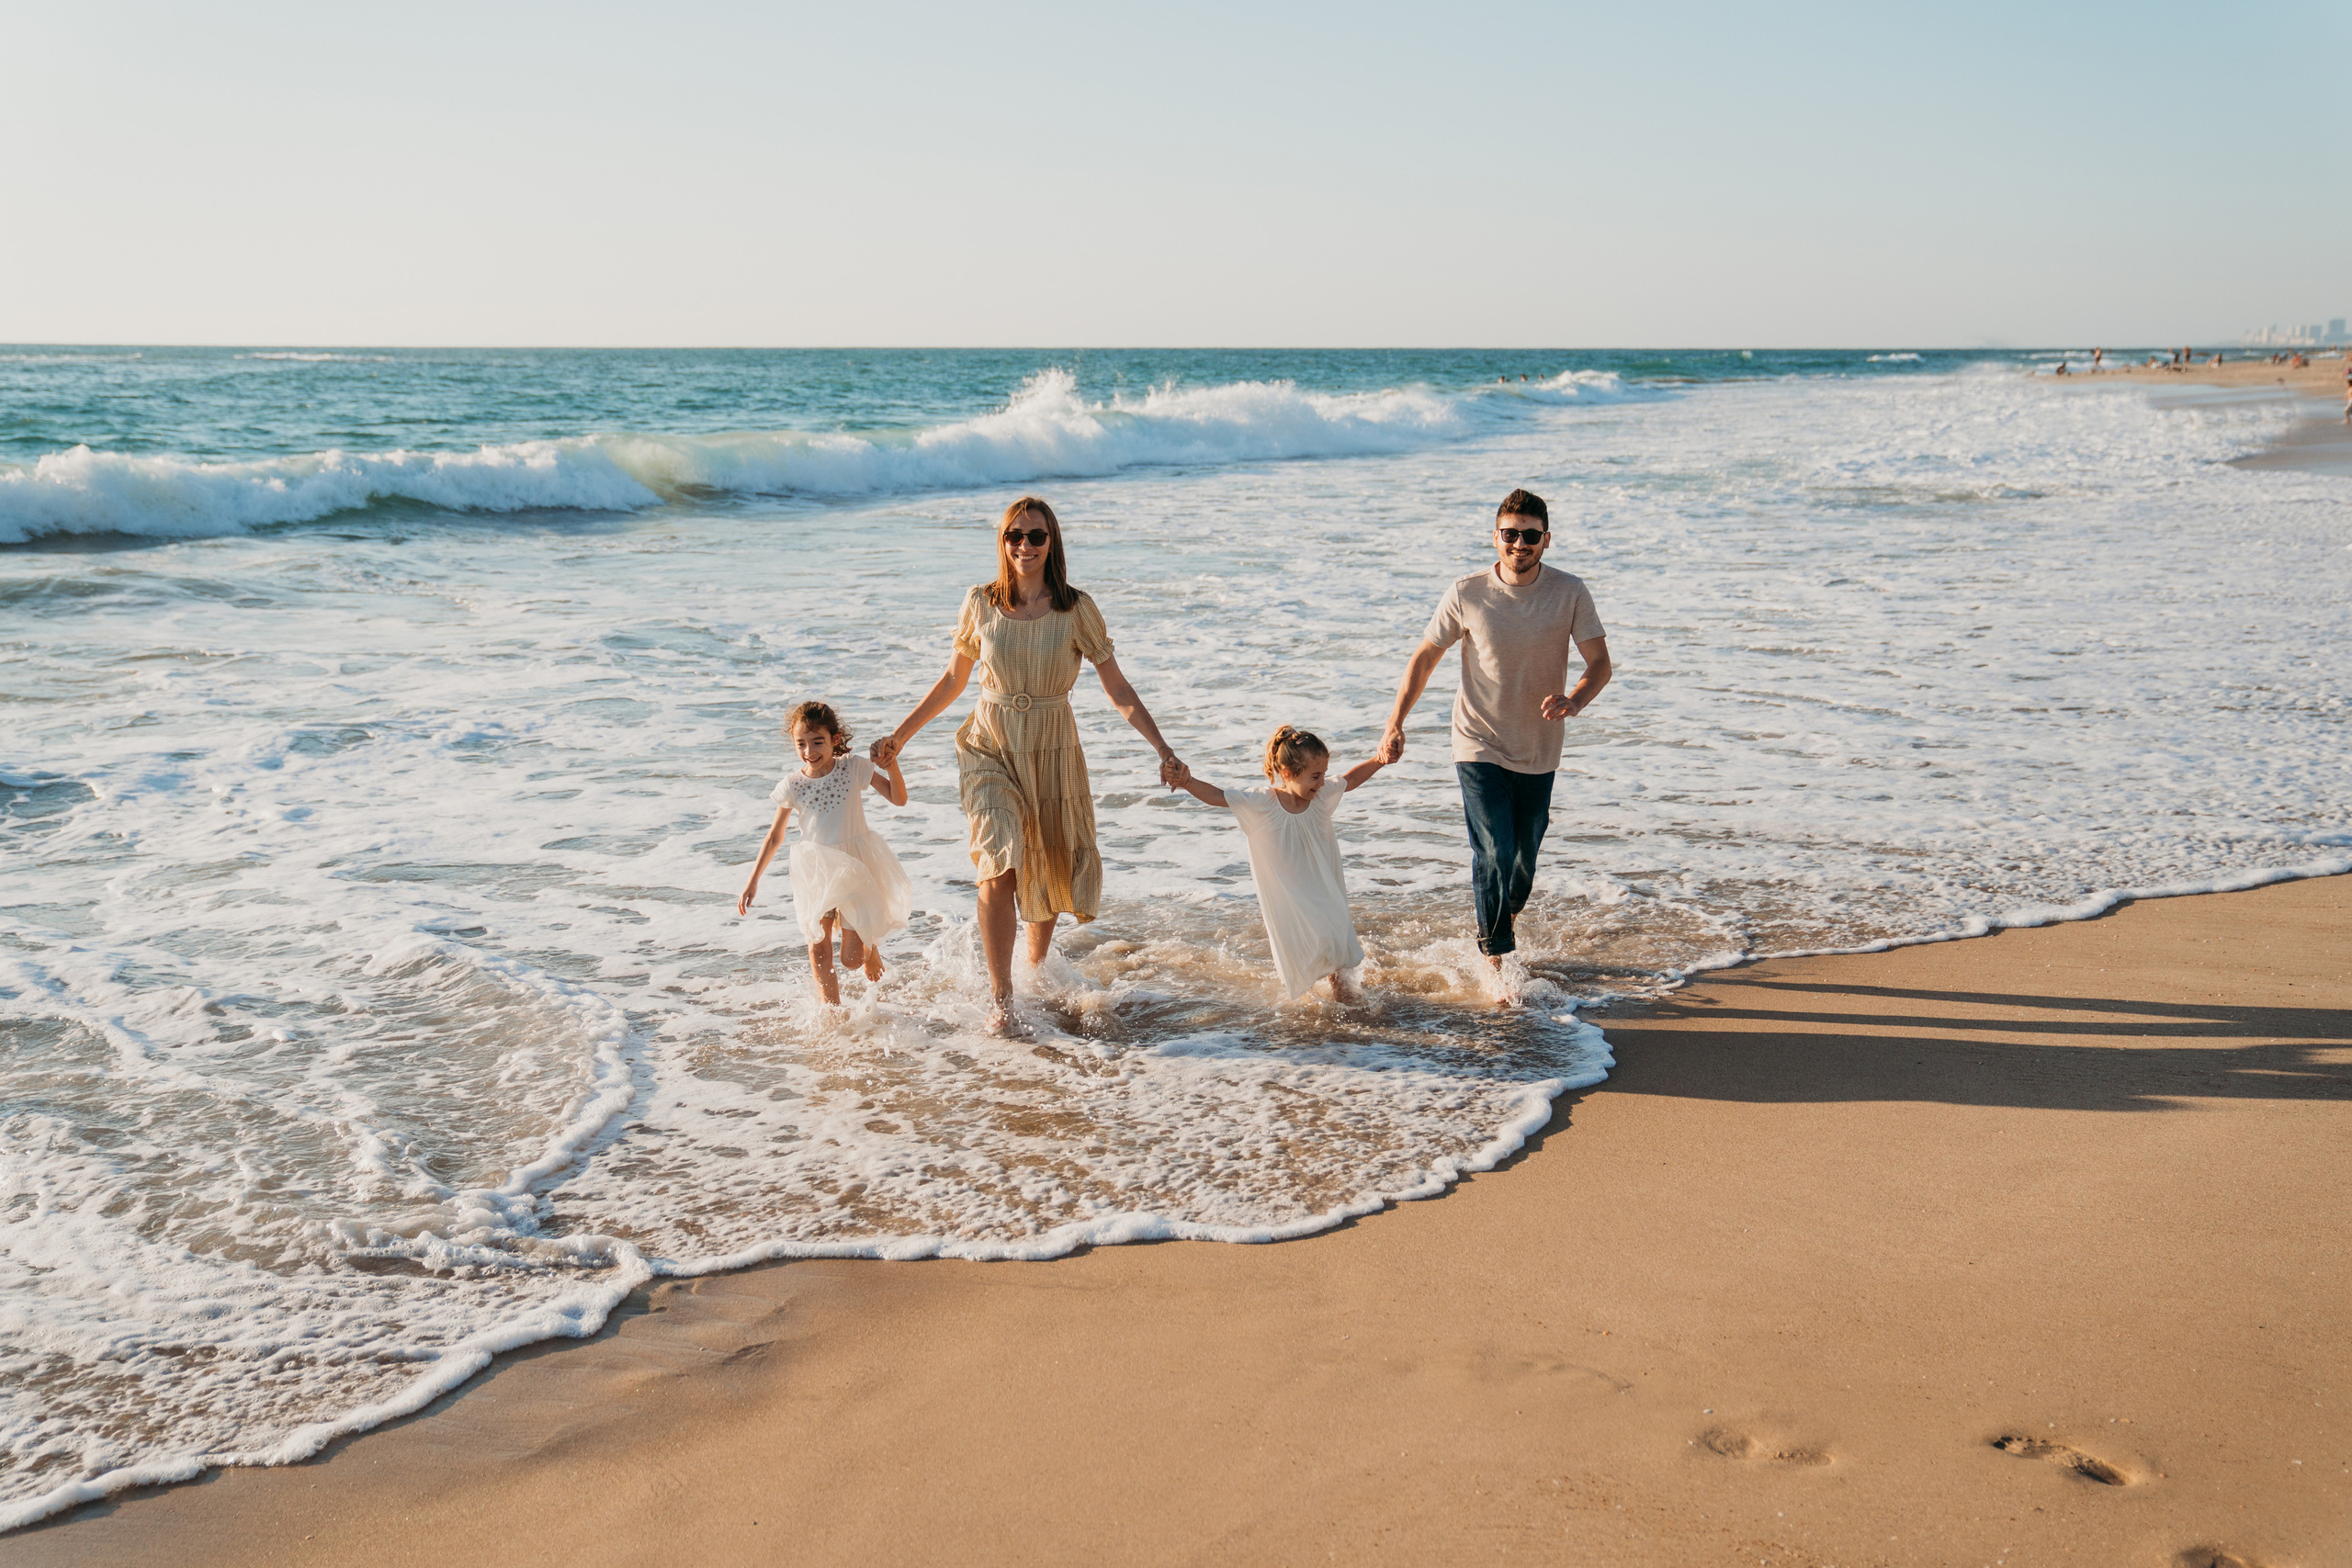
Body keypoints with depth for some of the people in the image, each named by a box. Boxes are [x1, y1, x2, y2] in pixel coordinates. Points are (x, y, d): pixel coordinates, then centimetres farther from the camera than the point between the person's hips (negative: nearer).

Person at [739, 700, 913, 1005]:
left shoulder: (854, 768, -6)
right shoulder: (792, 785, -4)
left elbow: (899, 799, -4)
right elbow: (775, 836, 6)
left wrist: (891, 766, -22)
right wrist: (753, 882, 5)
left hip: (855, 866, -1)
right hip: (816, 871, 1)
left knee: (851, 958, -2)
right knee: (818, 950, -6)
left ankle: (870, 946, 34)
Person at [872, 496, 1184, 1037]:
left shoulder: (1076, 610, -7)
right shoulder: (981, 603, -3)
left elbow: (1117, 690, -4)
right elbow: (953, 680, 9)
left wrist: (1162, 749, -12)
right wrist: (899, 735, 11)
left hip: (1051, 753, 1)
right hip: (989, 749, -1)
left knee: (1047, 870, 12)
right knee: (1000, 868, -17)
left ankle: (1037, 971, 39)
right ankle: (1000, 1002, -11)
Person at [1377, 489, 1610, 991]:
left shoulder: (1570, 593, -8)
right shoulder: (1467, 594, -10)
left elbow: (1600, 662, -8)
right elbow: (1425, 657, 0)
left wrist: (1573, 700, -29)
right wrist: (1395, 724, -7)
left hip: (1538, 750, 2)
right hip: (1480, 747, -2)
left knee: (1525, 856, 15)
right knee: (1494, 853, -13)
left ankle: (1503, 924, 44)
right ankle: (1495, 964, -3)